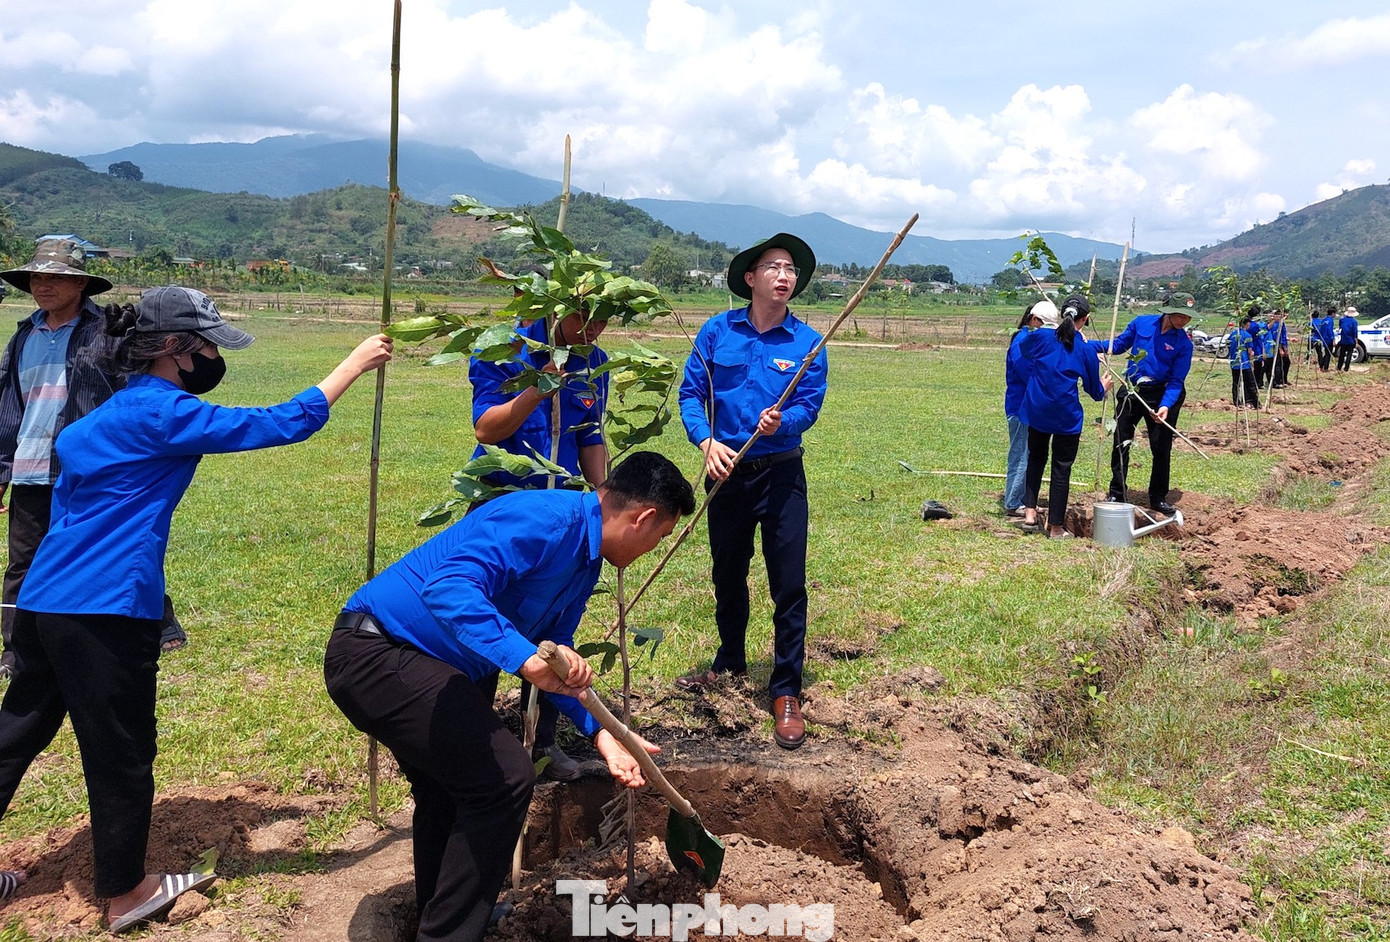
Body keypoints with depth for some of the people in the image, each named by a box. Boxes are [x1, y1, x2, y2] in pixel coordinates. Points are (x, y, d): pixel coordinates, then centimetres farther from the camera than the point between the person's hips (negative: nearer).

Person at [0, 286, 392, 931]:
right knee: (121, 752, 5)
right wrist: (355, 364, -9)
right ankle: (125, 894, 21)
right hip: (103, 612, -10)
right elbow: (283, 424, -17)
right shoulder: (161, 413, -15)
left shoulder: (110, 413, 15)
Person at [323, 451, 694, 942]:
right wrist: (525, 656, -44)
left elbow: (554, 665, 16)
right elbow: (446, 586, -35)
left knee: (447, 788, 27)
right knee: (505, 778, -13)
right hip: (375, 651, -11)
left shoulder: (585, 566, 10)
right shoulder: (544, 518, -22)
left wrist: (600, 732, 3)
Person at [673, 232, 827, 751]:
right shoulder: (718, 330, -1)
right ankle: (730, 662, 39)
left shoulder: (807, 343, -3)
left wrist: (782, 421, -30)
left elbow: (808, 406, -8)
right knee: (727, 575, 17)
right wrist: (707, 441, -17)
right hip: (726, 470, 2)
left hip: (781, 474, -2)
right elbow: (691, 392, -2)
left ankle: (786, 692, 6)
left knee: (788, 585, -4)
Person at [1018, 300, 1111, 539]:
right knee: (1061, 469, 6)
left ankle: (1030, 512, 11)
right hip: (1067, 416, -2)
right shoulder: (1085, 350, -4)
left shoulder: (1038, 337, -1)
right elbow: (1094, 390, 5)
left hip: (1036, 410, 3)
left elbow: (1024, 349, 24)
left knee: (1035, 458, 21)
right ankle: (1056, 526, 12)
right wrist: (1103, 388, 28)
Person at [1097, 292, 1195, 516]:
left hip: (1160, 394, -1)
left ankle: (1158, 498, 20)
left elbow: (1176, 381, -12)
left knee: (1161, 448, 5)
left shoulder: (1184, 344, -11)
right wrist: (1090, 345, -6)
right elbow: (1119, 344, 8)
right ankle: (1116, 493, 21)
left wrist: (1165, 406, -28)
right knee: (1120, 443, 7)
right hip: (1130, 390, 2)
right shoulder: (1141, 323, -6)